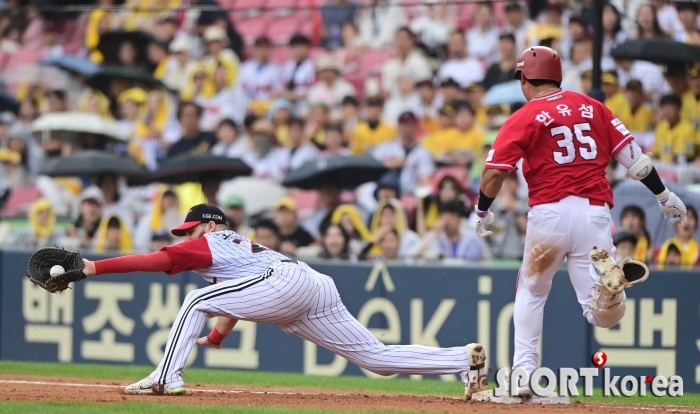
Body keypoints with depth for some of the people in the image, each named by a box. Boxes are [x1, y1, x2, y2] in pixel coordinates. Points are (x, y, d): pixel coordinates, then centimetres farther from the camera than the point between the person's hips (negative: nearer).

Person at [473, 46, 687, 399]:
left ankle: (524, 372, 16)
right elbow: (630, 154, 11)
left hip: (549, 212, -2)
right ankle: (611, 283, -34)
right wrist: (663, 194, 17)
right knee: (604, 316, -1)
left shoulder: (523, 119, 3)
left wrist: (482, 212, 14)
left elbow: (495, 173, -3)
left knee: (531, 290, 23)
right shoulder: (592, 108, 14)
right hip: (595, 211, 2)